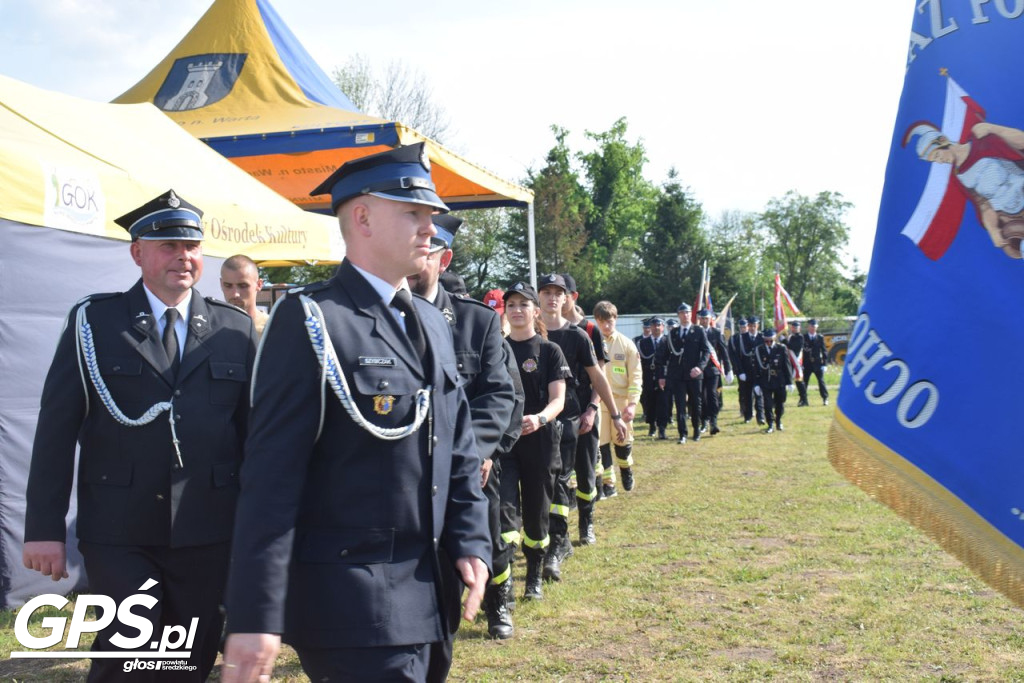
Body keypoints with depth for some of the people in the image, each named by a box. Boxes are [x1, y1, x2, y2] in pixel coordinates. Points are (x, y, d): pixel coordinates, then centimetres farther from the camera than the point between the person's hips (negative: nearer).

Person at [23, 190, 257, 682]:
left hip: (207, 533, 2)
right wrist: (45, 527, -6)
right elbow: (56, 430, -1)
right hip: (119, 532, -2)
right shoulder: (92, 322, 1)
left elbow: (256, 429, 6)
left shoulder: (236, 329, 6)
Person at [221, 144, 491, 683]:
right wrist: (255, 616, -19)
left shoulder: (433, 324, 13)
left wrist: (470, 541, 6)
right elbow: (273, 472, -16)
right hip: (350, 601, -7)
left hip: (426, 592, 8)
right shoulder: (308, 320, -10)